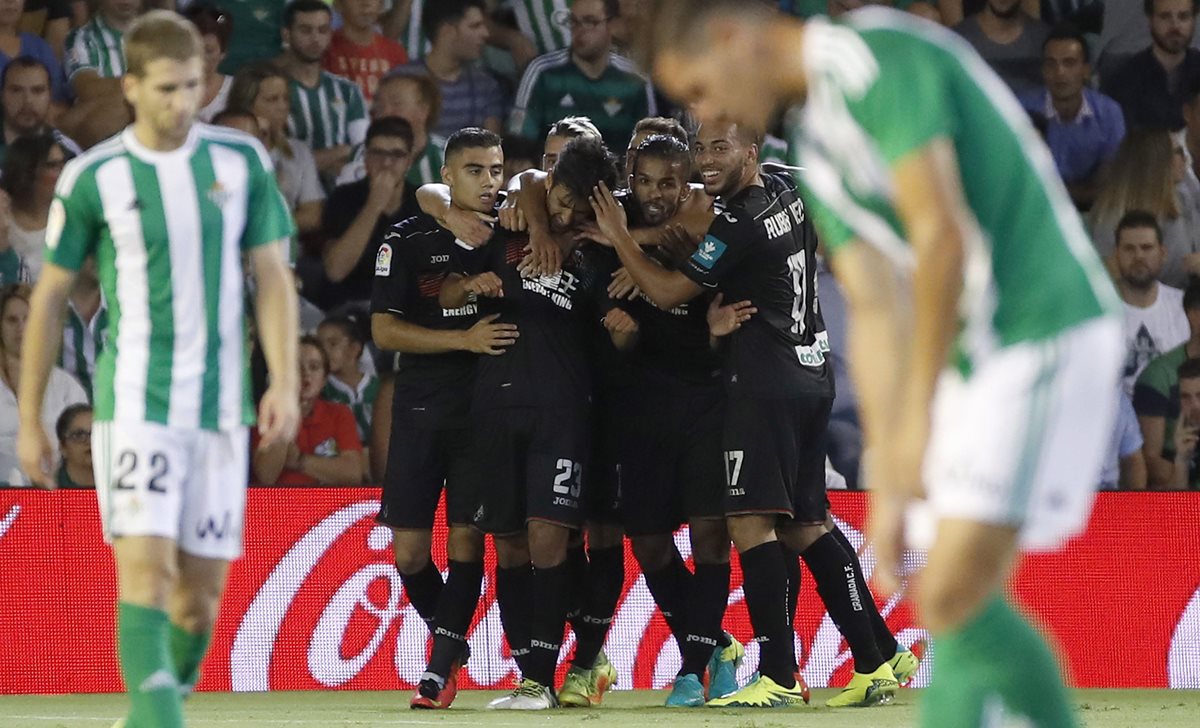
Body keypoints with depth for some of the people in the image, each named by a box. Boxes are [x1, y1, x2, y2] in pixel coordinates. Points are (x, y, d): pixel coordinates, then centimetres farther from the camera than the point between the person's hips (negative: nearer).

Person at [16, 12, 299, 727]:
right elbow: (50, 296, 6)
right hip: (133, 403, -3)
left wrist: (285, 383, -9)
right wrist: (29, 420, 7)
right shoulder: (94, 178, -2)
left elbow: (274, 276, 5)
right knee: (145, 570, -17)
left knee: (202, 592, 7)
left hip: (220, 407, 3)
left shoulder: (242, 160, 4)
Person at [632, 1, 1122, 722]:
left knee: (953, 601, -17)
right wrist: (887, 487, 12)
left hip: (1045, 335, -10)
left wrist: (917, 415, -16)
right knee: (968, 611, 5)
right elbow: (877, 311, 17)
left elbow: (945, 235, -19)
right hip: (975, 356, 10)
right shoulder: (819, 153, 17)